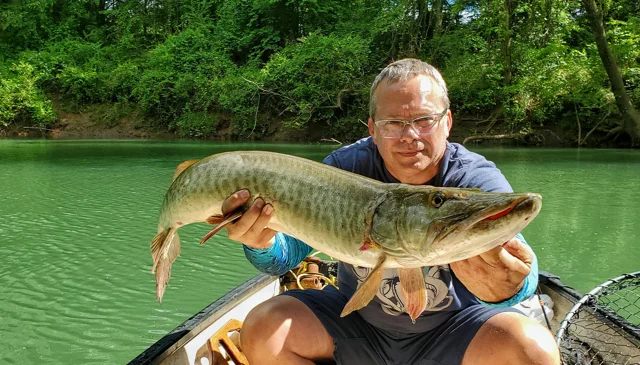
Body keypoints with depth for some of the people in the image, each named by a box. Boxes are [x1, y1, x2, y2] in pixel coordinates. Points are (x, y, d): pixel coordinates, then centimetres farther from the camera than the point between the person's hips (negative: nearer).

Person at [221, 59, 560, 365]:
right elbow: (288, 252, -18)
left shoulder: (479, 180, -18)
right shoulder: (345, 168, -13)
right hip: (357, 318, 2)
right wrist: (262, 242, -43)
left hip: (454, 325, -1)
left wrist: (506, 289, -61)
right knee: (262, 329, -18)